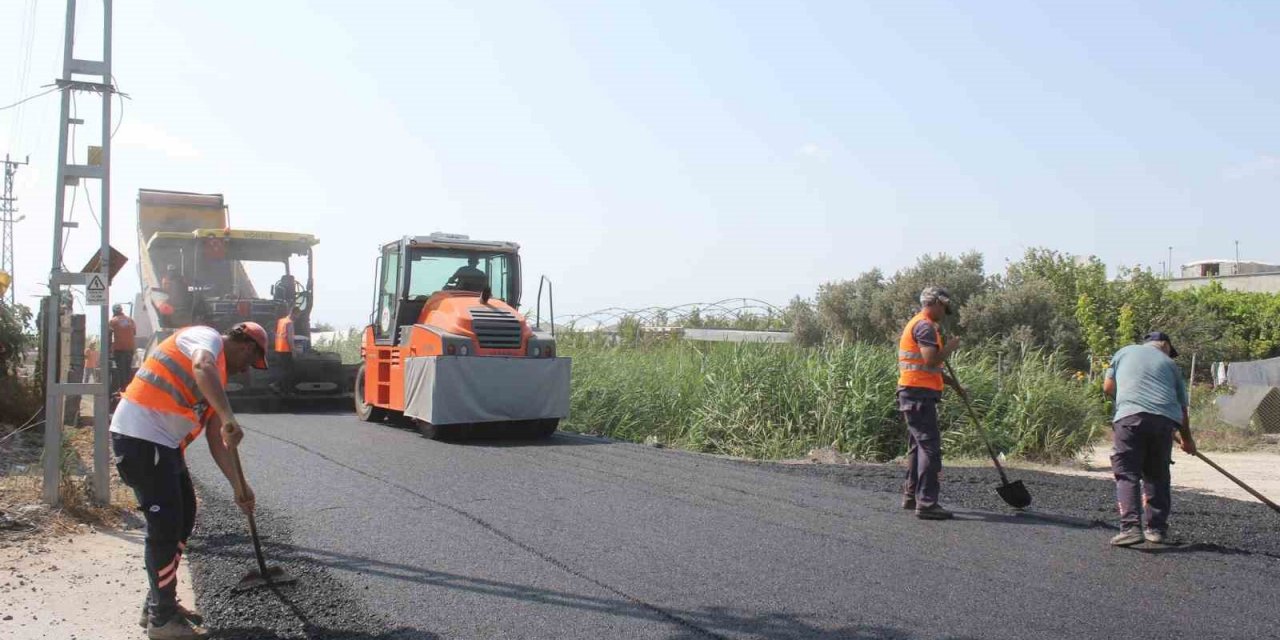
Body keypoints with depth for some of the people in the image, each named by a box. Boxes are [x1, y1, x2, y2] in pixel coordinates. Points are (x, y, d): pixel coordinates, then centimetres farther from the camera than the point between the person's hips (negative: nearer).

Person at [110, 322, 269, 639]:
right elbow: (202, 367, -32)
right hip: (140, 436, -10)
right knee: (166, 526, -6)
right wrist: (228, 417, -40)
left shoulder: (217, 379, 20)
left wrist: (238, 486, 19)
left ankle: (160, 602, 29)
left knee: (183, 518, 16)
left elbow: (215, 439, 22)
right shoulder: (206, 337, -6)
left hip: (165, 443, 10)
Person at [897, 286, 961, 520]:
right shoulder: (925, 326, -12)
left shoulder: (915, 324, 22)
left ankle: (911, 496, 25)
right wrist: (950, 347, -7)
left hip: (914, 395, 11)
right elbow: (931, 361, -24)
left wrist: (953, 383, 21)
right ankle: (926, 503, -12)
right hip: (920, 395, -11)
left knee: (918, 446, 17)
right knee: (930, 446, -11)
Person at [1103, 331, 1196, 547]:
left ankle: (1130, 527, -18)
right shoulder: (1170, 364, 24)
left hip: (1130, 416, -2)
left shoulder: (1125, 352, 24)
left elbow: (1108, 387, 23)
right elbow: (1182, 407, 24)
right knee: (1157, 475, 16)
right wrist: (1187, 439, 37)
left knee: (1127, 474, -4)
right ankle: (1156, 528, 18)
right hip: (1165, 420, 2)